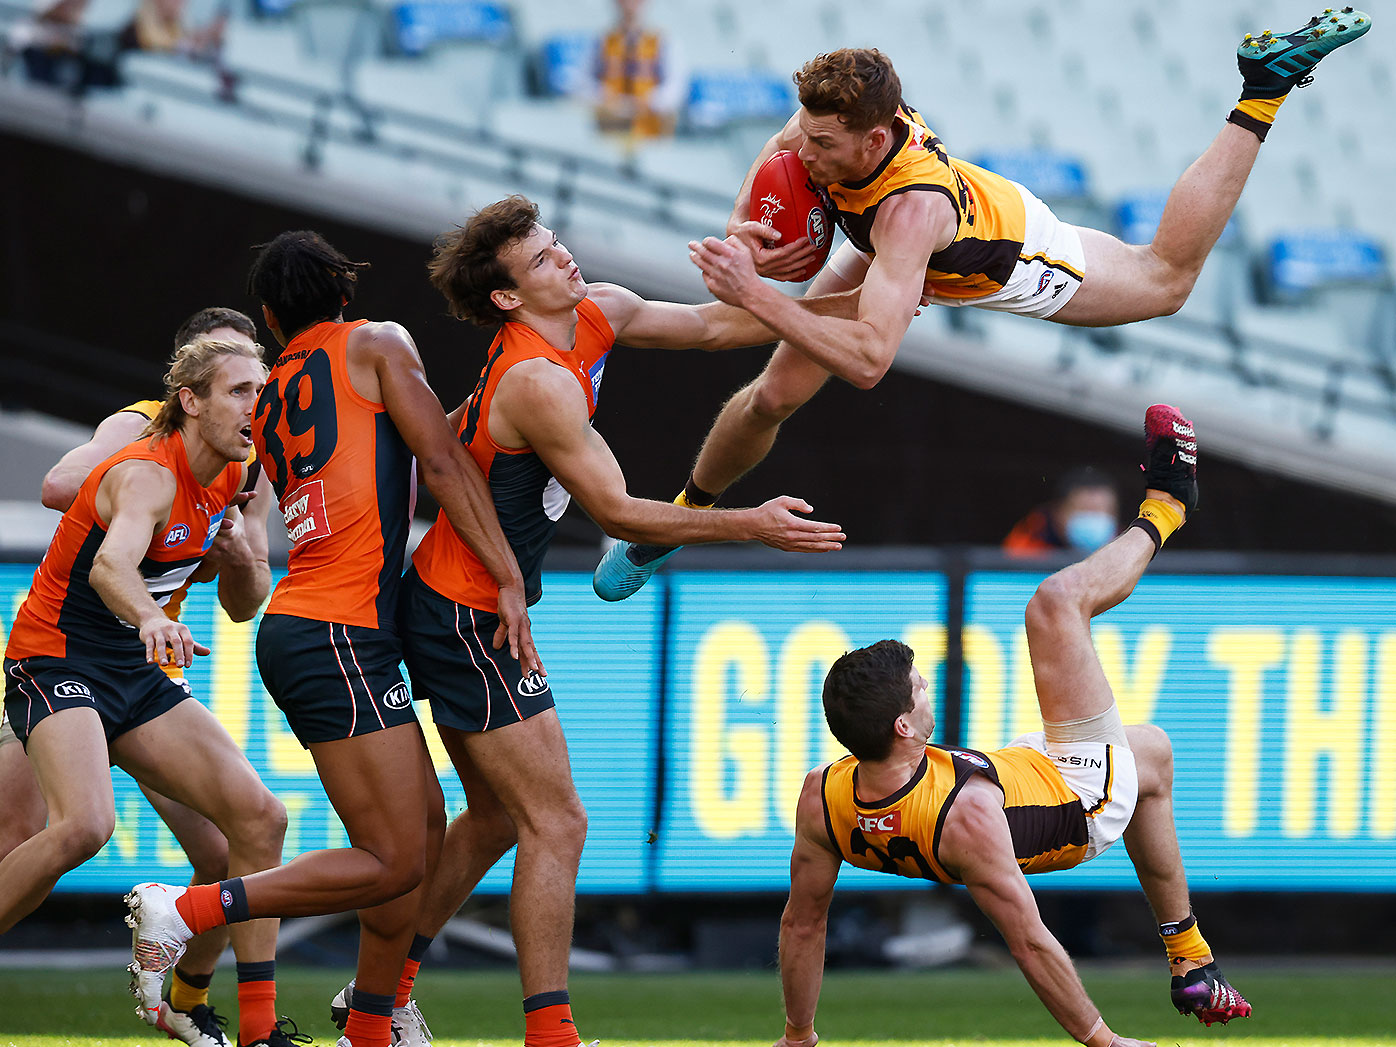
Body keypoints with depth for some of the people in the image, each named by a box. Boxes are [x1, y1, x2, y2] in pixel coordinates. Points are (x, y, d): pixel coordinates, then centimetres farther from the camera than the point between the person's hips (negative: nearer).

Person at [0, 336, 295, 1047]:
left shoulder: (231, 480, 5)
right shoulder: (147, 475, -21)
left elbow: (242, 607, 16)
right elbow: (109, 564, -43)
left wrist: (241, 556, -7)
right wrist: (149, 619, -65)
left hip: (135, 673, 9)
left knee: (258, 816, -2)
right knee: (84, 825, -32)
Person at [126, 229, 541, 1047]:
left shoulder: (271, 402, 20)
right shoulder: (376, 344, 2)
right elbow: (442, 463, -6)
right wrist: (509, 578, -8)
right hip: (337, 639, -8)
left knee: (425, 829, 14)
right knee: (392, 860, -10)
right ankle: (186, 911, -11)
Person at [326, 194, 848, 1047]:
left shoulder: (597, 315, 3)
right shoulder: (537, 381, -24)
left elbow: (711, 324, 17)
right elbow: (617, 511, -22)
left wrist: (842, 309, 15)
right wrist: (751, 526, -21)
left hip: (458, 614, 10)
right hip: (467, 617, -10)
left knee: (499, 819, 19)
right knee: (556, 824, -8)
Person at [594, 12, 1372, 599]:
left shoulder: (911, 206, -52)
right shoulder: (830, 121, -35)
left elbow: (871, 361, -59)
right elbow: (778, 158, -7)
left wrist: (753, 294, -62)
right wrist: (746, 241, -26)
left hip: (1012, 262, -4)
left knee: (1168, 279, 23)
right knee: (779, 392, -7)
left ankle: (1263, 93, 31)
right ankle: (686, 513, 19)